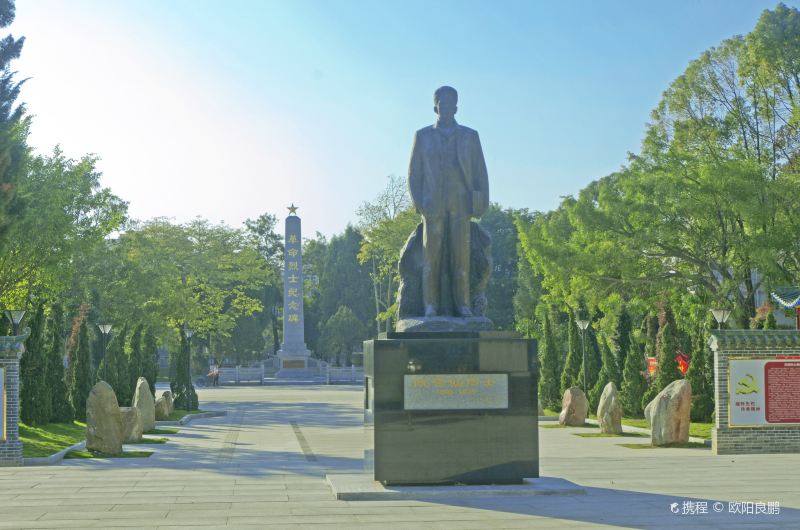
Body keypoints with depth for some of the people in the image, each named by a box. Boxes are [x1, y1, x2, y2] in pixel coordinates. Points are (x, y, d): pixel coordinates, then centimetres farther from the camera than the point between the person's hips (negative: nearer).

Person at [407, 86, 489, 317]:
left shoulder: (470, 136, 16)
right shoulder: (423, 136, 15)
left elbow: (480, 173, 12)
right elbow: (414, 173, 11)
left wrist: (481, 204, 1)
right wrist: (418, 203, -2)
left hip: (460, 204, 0)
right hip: (433, 204, 0)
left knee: (461, 252, -6)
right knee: (431, 253, -6)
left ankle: (462, 305, -4)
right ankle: (430, 305, -6)